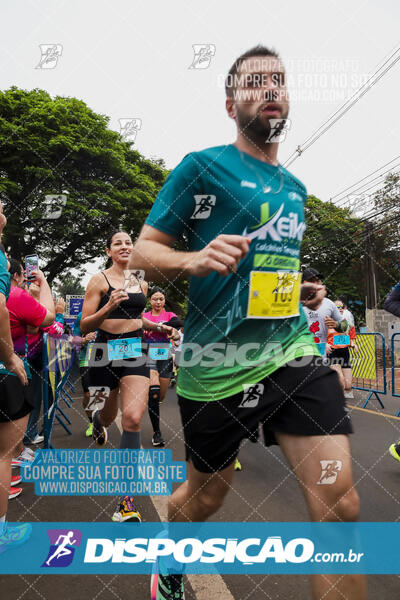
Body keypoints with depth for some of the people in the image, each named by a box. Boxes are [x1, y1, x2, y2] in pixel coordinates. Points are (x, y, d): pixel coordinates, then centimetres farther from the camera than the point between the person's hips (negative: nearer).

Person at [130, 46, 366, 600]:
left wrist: (300, 288, 12)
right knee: (206, 496, 16)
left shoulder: (295, 187, 16)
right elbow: (142, 252, -4)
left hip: (293, 351, 5)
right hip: (217, 363, -4)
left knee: (340, 504, -7)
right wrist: (194, 259, -24)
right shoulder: (202, 166, -3)